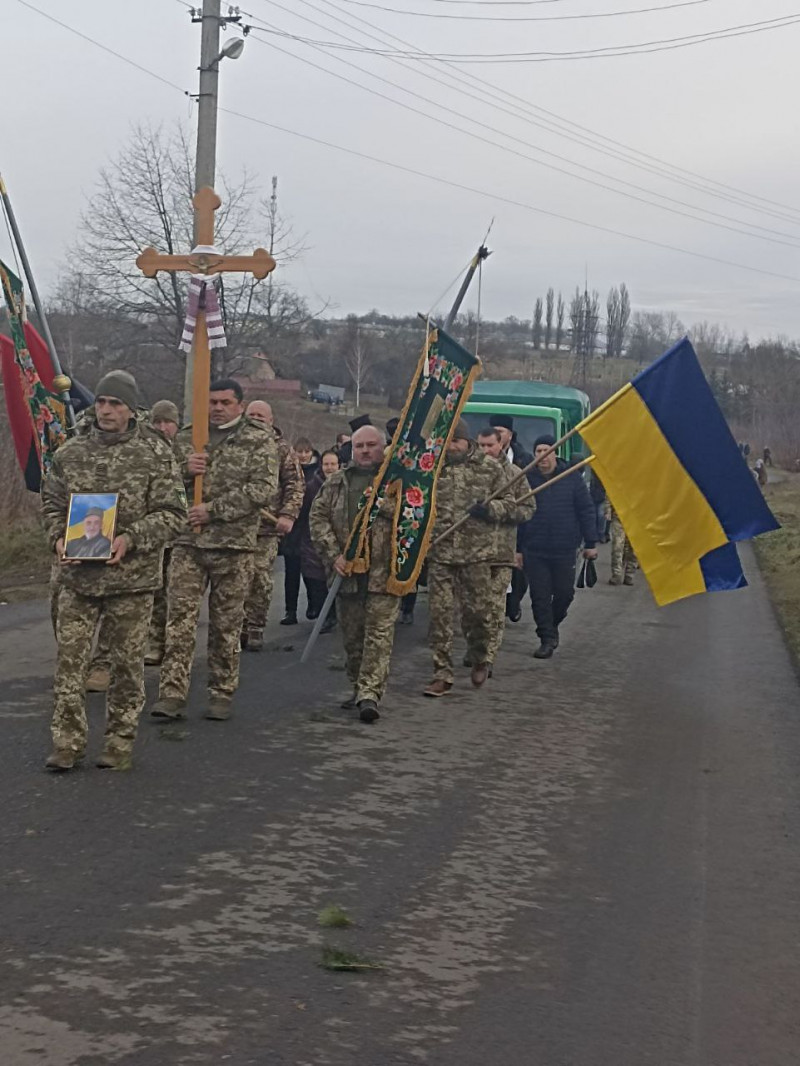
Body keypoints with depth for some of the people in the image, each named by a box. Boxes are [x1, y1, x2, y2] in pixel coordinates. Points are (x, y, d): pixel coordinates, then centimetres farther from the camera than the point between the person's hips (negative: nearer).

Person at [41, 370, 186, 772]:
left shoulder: (156, 454, -3)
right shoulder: (70, 453, 7)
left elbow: (172, 512, -5)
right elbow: (51, 503, 15)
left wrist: (131, 538, -18)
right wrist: (59, 537, -4)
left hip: (132, 576, -2)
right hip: (77, 576, 2)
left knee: (127, 663, 6)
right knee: (69, 658, 0)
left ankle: (120, 743, 17)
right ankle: (67, 742, 8)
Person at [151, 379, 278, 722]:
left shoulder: (260, 442, 2)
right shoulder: (185, 438, 12)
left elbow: (264, 489, -9)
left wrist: (214, 509, -15)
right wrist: (184, 471, -10)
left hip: (235, 545, -2)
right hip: (188, 542, 2)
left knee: (226, 623, 6)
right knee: (180, 617, -6)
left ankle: (222, 694, 16)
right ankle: (172, 693, -7)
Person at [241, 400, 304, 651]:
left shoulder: (282, 449, 6)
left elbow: (295, 485, 3)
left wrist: (288, 515, -9)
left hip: (267, 527, -2)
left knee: (261, 579, -4)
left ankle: (255, 630, 5)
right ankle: (240, 626, 9)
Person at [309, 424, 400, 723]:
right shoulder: (337, 483, 11)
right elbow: (318, 517, 6)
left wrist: (388, 507, -17)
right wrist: (333, 554, -5)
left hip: (384, 572, -3)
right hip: (348, 571, 4)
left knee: (379, 633, -9)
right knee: (351, 635, 10)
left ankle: (369, 694, -12)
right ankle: (358, 688, 23)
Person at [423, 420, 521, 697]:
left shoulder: (491, 468, 6)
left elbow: (511, 505, 7)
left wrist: (490, 508, -13)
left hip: (479, 553, -2)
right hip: (440, 552, 2)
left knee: (478, 611, 1)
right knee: (440, 613, -2)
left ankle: (479, 660, 28)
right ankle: (442, 674, 5)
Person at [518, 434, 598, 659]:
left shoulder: (572, 478, 1)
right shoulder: (527, 479, 2)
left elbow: (586, 511, 3)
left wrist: (590, 543, 0)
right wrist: (516, 548, 5)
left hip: (565, 549, 0)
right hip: (534, 550, 0)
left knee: (564, 592, 6)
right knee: (540, 596, 1)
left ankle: (552, 625, 33)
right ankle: (547, 639, 9)